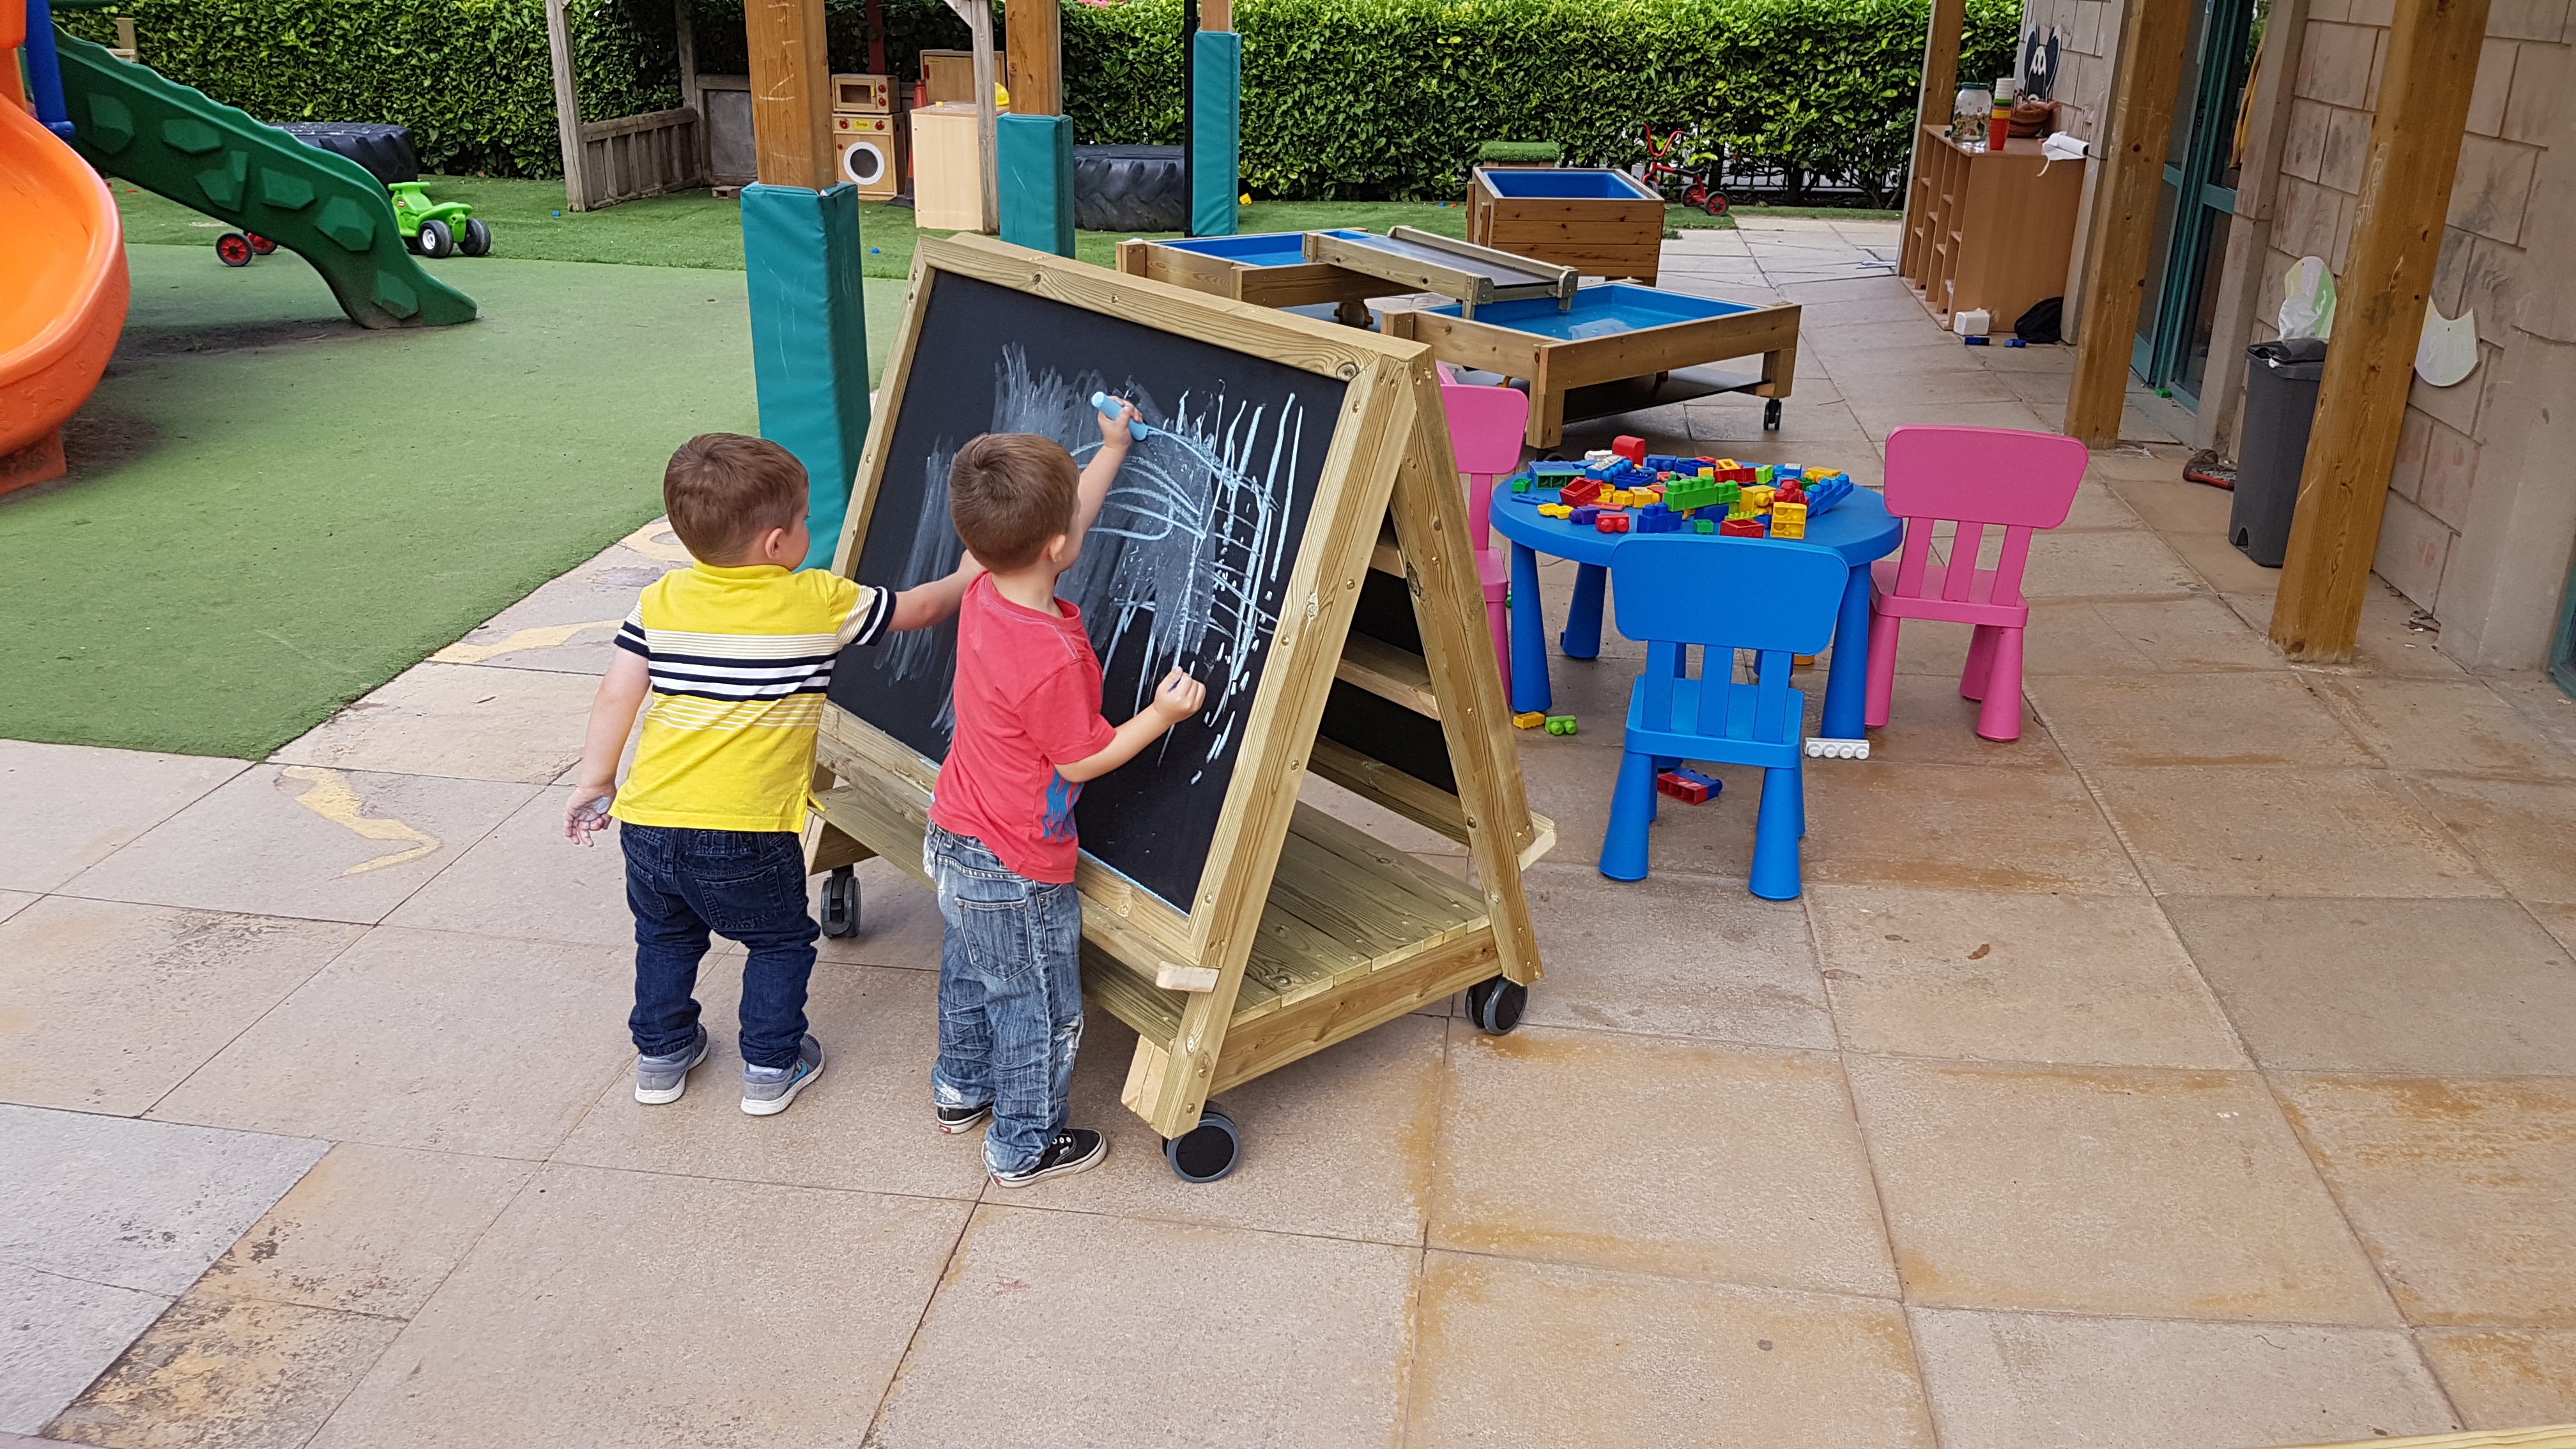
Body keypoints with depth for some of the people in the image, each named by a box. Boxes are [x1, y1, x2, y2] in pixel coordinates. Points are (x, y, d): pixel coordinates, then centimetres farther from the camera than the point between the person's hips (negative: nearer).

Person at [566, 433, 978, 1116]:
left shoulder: (660, 601, 2)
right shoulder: (820, 602, -6)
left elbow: (616, 698, 2)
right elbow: (919, 608, 7)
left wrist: (596, 783, 14)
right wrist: (965, 577, 26)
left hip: (647, 820, 4)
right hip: (746, 837, -4)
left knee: (665, 936, 28)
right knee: (780, 941, 20)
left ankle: (661, 1055, 40)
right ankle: (772, 1066, 26)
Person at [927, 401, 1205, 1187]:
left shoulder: (984, 593, -10)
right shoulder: (1053, 659, -33)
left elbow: (1062, 523, 7)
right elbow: (1082, 760, -20)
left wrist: (1113, 447, 14)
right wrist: (1161, 715, -13)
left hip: (955, 839, 9)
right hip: (1018, 871, -9)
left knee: (969, 975, 29)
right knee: (1041, 1009, 12)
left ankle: (962, 1090, 50)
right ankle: (1024, 1145, 29)